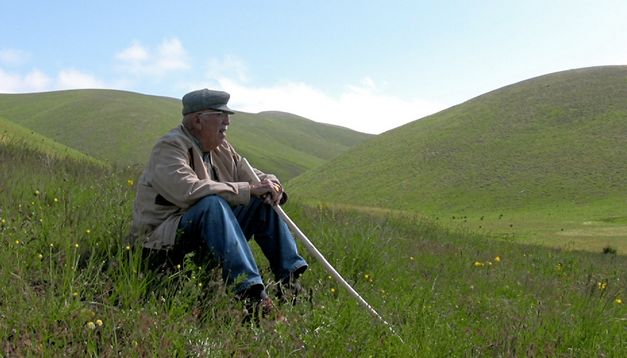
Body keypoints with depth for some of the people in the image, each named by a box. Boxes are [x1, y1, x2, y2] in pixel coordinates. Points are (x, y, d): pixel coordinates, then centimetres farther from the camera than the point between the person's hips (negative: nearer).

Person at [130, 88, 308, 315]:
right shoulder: (169, 147, -14)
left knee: (264, 203, -2)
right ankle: (250, 290, -43)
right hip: (163, 236, -8)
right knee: (212, 203, -35)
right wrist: (248, 190, -28)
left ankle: (289, 280, -8)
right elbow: (188, 190, -31)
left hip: (211, 228, 8)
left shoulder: (221, 148, 12)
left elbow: (247, 174, 16)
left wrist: (269, 183, -10)